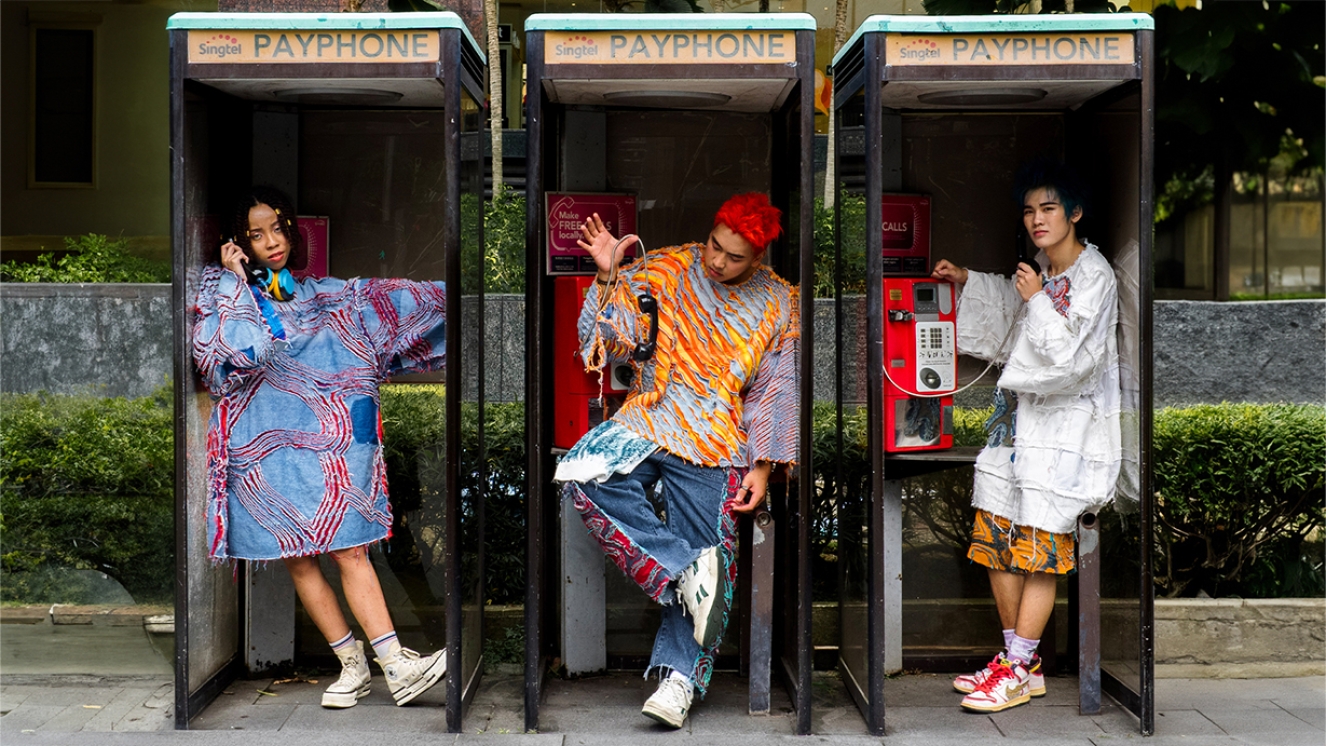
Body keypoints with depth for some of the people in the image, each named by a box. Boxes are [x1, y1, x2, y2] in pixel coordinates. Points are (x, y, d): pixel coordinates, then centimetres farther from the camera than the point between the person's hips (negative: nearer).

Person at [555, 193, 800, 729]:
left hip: (715, 445, 0)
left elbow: (775, 394, 10)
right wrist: (608, 277, -17)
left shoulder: (778, 305, 6)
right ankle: (686, 571, -21)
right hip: (649, 419, 0)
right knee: (583, 475, -27)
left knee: (705, 553, -8)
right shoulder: (666, 269, 3)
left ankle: (679, 676, 4)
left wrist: (762, 467, 3)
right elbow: (611, 338, -1)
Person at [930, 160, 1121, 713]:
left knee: (1038, 548, -5)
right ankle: (1018, 657, 19)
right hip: (1017, 415, 8)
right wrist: (967, 281, 20)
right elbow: (1005, 316, 33)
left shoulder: (1094, 276, -10)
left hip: (1062, 424, -8)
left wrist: (1037, 300, -15)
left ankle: (1019, 671, 3)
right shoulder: (1042, 271, 13)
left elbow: (1073, 357, -18)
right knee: (998, 539, 8)